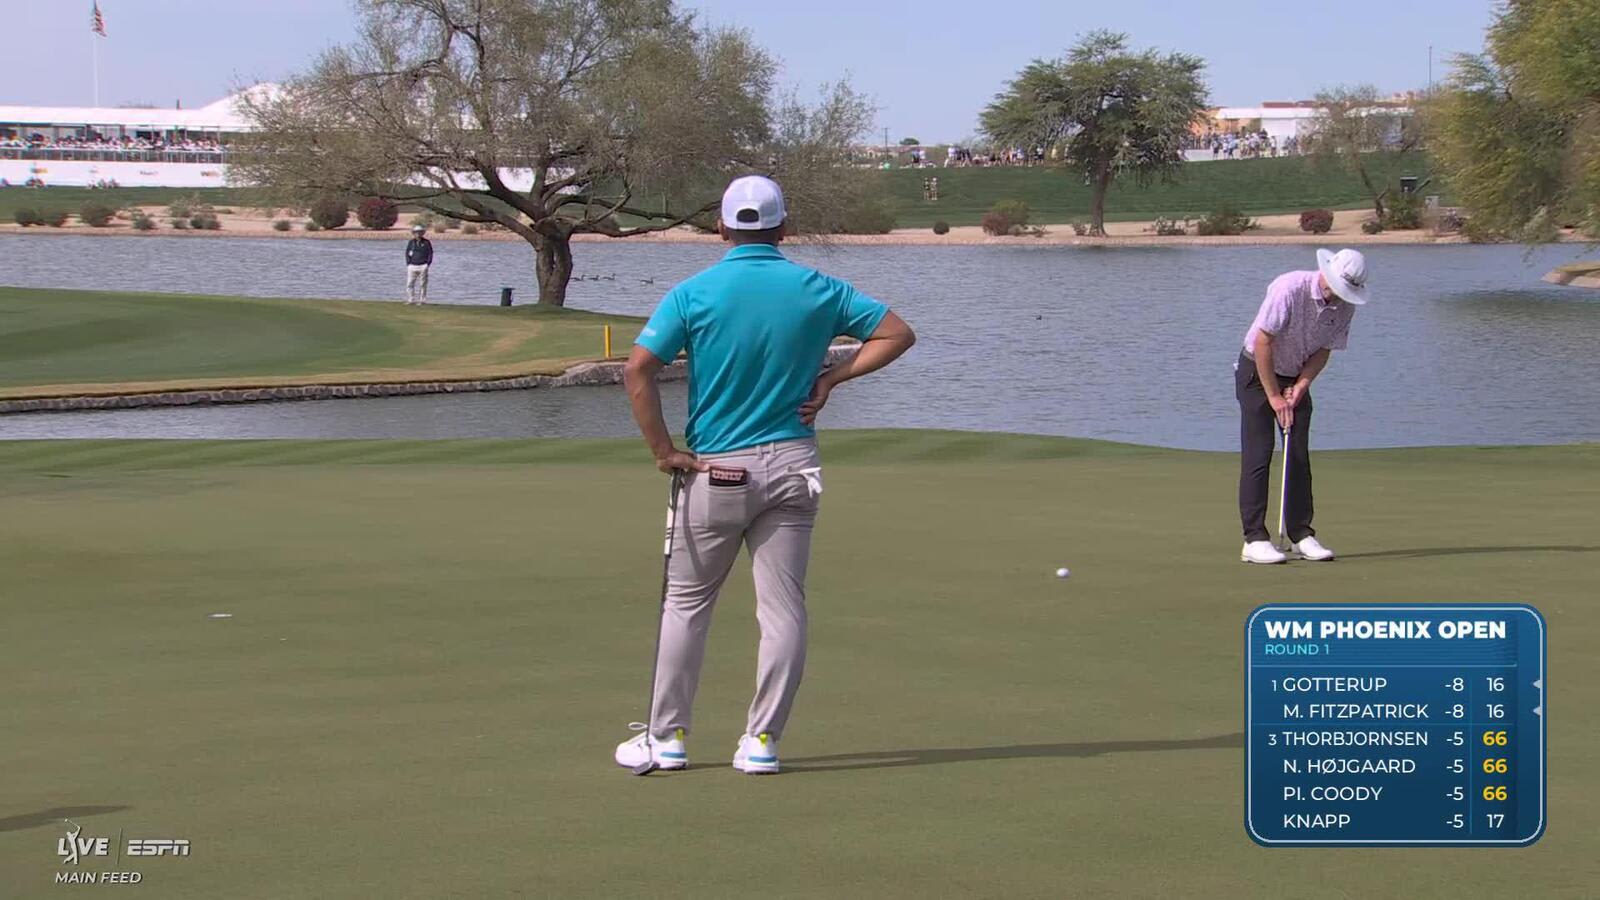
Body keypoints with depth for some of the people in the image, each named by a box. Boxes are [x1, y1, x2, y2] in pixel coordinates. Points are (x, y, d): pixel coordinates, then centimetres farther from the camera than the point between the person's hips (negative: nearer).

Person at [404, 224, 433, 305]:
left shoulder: (427, 242, 4)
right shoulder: (411, 242, 9)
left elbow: (430, 253, 5)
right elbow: (407, 253, 12)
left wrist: (428, 264, -5)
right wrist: (408, 264, 0)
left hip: (423, 266, -2)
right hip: (412, 266, 2)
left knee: (422, 284, -1)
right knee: (410, 283, -2)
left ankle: (421, 300, 4)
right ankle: (410, 300, 2)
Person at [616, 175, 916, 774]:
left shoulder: (695, 293, -6)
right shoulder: (816, 290, 1)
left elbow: (638, 370, -14)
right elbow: (897, 334, 5)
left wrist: (663, 450, -7)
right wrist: (831, 377, 2)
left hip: (714, 471, -1)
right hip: (791, 466, 1)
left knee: (686, 605, 11)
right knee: (783, 608, 5)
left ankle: (666, 737, 13)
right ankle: (762, 741, 4)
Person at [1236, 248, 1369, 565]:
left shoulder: (1345, 306, -9)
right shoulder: (1290, 289, -27)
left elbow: (1323, 351, 0)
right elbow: (1263, 341, -24)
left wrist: (1299, 387, -14)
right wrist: (1274, 396, -21)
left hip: (1296, 377, 6)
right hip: (1257, 372, -6)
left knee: (1299, 457, 2)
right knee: (1257, 455, -10)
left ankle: (1302, 534, 6)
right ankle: (1254, 539, -11)